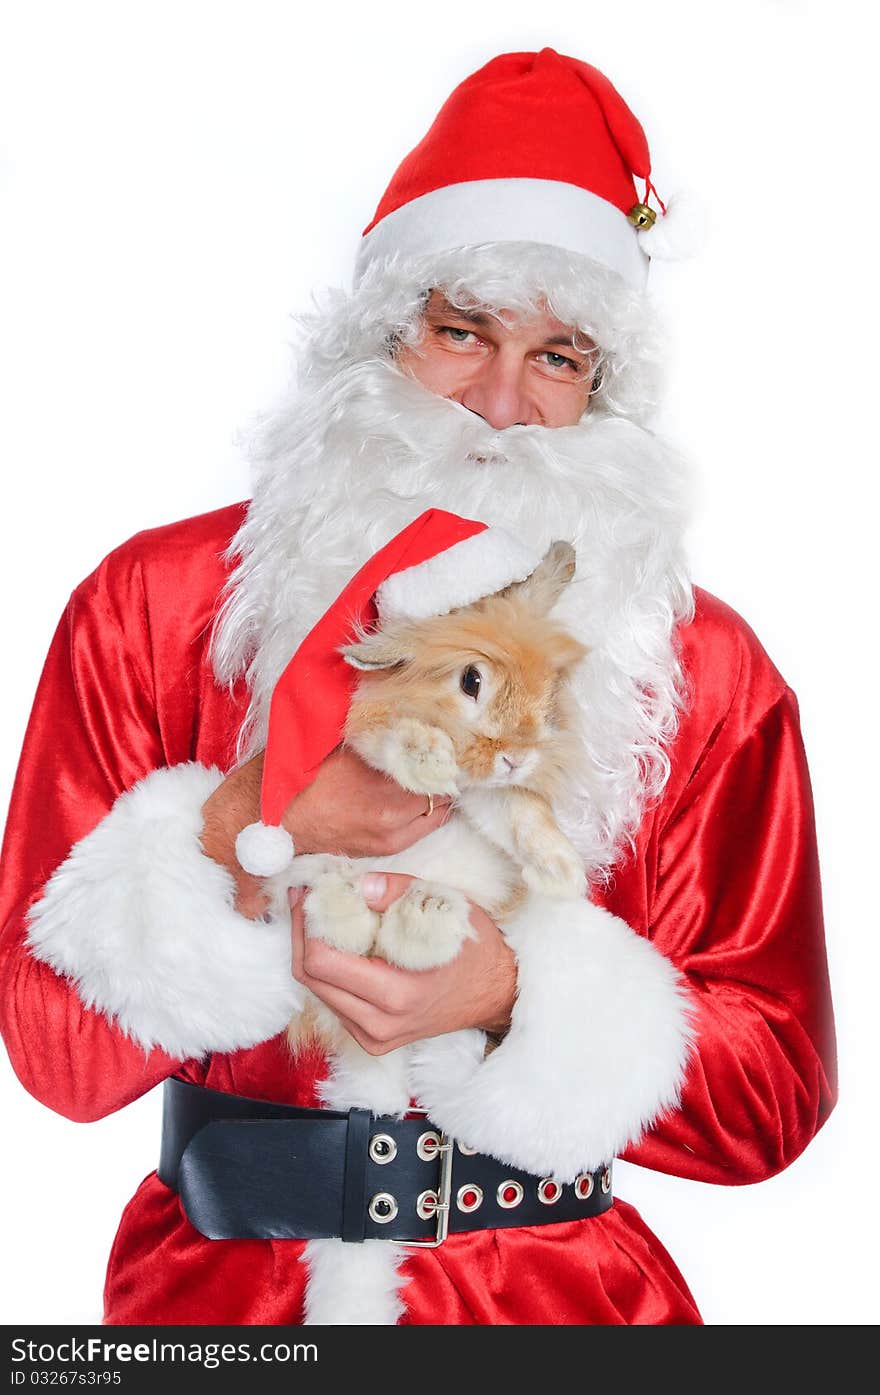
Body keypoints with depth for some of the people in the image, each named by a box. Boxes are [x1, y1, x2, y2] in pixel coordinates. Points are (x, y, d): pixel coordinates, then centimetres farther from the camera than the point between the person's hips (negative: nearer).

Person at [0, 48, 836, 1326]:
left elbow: (779, 1090, 0)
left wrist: (521, 1004, -16)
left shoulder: (704, 662, 1)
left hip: (560, 1284, 0)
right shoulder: (153, 602, -1)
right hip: (225, 1274, 0)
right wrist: (226, 849, -20)